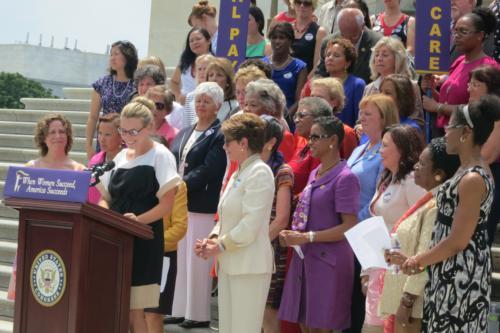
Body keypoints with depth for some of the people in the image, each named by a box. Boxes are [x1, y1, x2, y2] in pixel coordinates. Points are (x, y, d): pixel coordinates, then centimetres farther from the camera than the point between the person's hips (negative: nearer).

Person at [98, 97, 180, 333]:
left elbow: (166, 205, -10)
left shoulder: (160, 156, -3)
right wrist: (104, 212, -5)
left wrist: (138, 219, -24)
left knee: (134, 311, -6)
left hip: (143, 241, -6)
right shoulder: (120, 157, 15)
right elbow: (105, 197, 18)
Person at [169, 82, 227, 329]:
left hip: (203, 206, -7)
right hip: (180, 204, 7)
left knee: (198, 262, -3)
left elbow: (207, 169, -14)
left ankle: (198, 314, 5)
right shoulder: (184, 134, 17)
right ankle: (181, 310, 18)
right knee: (181, 260, 10)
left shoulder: (220, 135, -6)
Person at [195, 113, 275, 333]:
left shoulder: (259, 172, -12)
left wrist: (221, 246, -10)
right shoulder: (239, 173, 16)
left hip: (249, 265, -9)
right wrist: (213, 238, 3)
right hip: (229, 264, 9)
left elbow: (250, 226, -19)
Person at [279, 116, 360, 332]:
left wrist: (308, 237, -19)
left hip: (328, 262, -8)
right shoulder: (314, 174, 14)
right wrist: (292, 234, 4)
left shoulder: (345, 178, -11)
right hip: (305, 258, 8)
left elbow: (349, 227, -15)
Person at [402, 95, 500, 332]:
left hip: (461, 273, -9)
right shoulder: (469, 171, 9)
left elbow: (458, 241, -20)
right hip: (453, 270, 9)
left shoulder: (472, 179, -21)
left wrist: (419, 261, -8)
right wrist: (424, 259, 12)